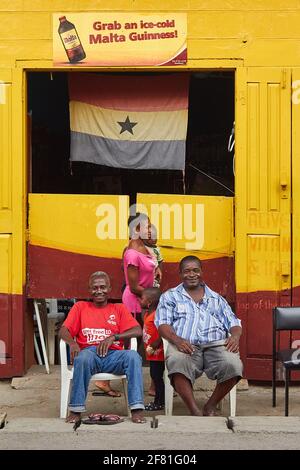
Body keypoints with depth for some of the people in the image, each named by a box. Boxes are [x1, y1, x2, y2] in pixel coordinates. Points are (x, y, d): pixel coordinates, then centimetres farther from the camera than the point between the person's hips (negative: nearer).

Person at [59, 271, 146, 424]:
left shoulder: (119, 309, 21)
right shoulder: (80, 307, 23)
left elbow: (138, 331, 6)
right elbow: (64, 331, 10)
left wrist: (113, 337, -10)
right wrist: (72, 342, -14)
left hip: (113, 354, 1)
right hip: (89, 353, -1)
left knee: (134, 356, -32)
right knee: (83, 357, -38)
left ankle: (137, 409, -34)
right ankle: (75, 410, -30)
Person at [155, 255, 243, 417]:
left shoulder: (216, 298, 29)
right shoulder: (170, 297, 22)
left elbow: (233, 323, 23)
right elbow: (163, 324, 7)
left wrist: (235, 336, -3)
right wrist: (176, 339, -15)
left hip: (216, 344, 2)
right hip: (185, 346, -2)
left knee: (233, 365, -31)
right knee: (177, 363, -38)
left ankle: (210, 406, -12)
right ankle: (195, 411, -33)